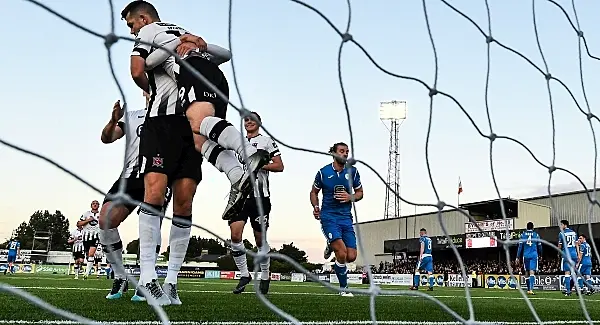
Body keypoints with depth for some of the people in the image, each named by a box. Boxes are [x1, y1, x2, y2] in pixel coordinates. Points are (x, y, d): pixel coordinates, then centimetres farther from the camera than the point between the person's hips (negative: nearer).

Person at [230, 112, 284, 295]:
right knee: (235, 234, -12)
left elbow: (279, 166, -1)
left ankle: (265, 277, 20)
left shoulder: (266, 141, 5)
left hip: (259, 195, -4)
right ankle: (244, 274, 2)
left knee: (260, 238, 3)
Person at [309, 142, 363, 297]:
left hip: (346, 217, 4)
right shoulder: (323, 172, -2)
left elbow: (359, 193, 13)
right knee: (342, 253, -19)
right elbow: (314, 192, 12)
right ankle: (343, 288, 0)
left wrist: (350, 197, -8)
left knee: (351, 257, -2)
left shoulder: (353, 172, 4)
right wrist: (316, 206, -4)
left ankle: (332, 246, 32)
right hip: (328, 216, -4)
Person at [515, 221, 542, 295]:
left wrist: (518, 257, 5)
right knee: (532, 272, -8)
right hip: (534, 255, -1)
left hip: (526, 255, 1)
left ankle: (528, 289, 19)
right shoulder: (536, 235, 4)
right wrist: (540, 255, 28)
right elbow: (539, 246, 11)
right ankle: (531, 290, -20)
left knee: (527, 272, 13)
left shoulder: (523, 235, 4)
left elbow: (520, 247, 2)